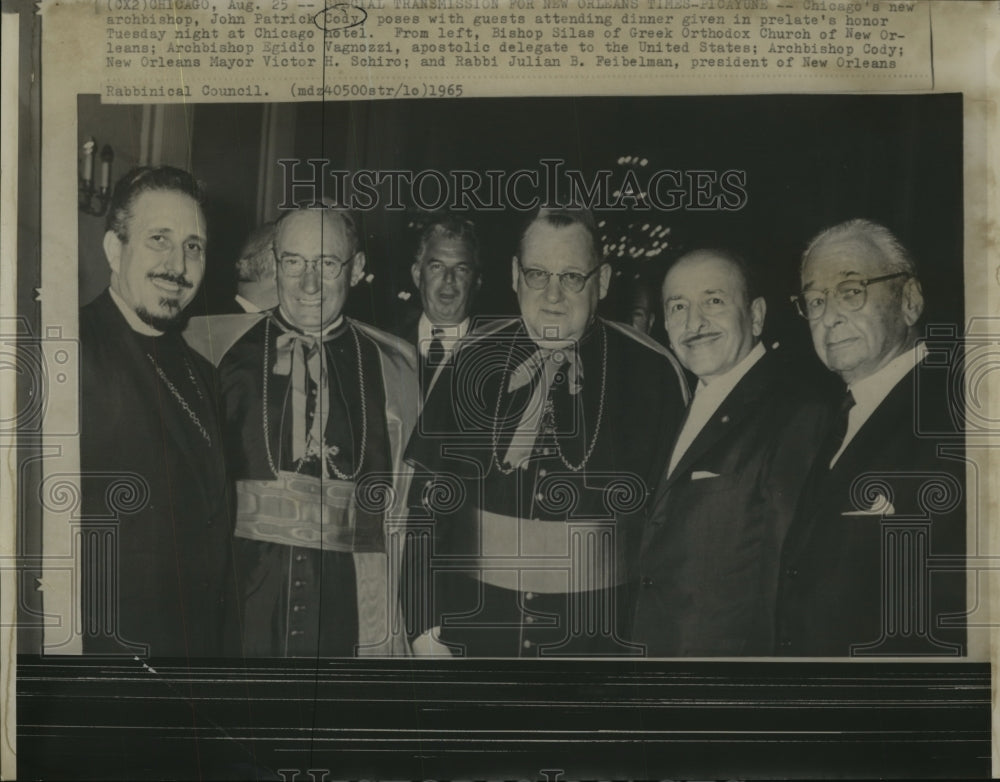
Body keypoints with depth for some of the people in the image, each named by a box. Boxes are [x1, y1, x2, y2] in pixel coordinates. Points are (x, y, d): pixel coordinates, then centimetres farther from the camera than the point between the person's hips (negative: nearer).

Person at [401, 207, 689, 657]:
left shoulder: (652, 372, -5)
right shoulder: (472, 362, -1)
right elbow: (426, 497, 1)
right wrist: (426, 628, -2)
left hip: (598, 631, -1)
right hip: (474, 626, 1)